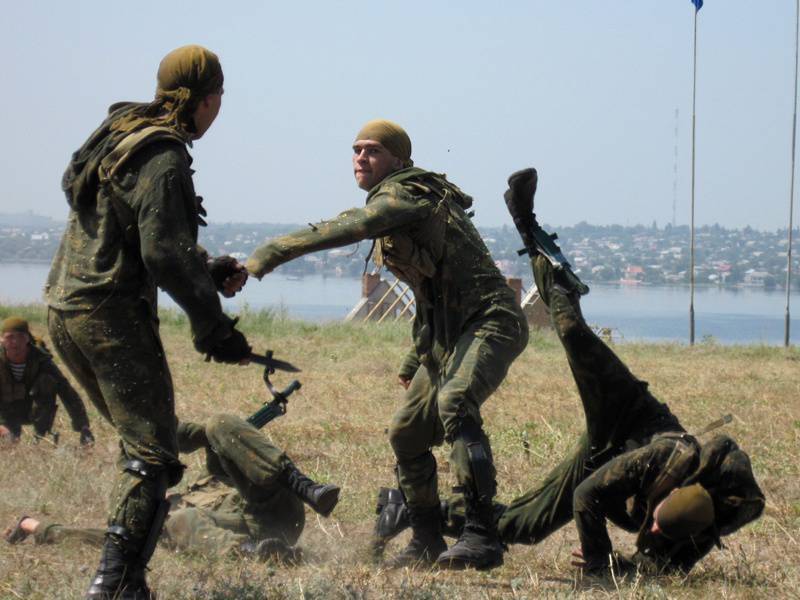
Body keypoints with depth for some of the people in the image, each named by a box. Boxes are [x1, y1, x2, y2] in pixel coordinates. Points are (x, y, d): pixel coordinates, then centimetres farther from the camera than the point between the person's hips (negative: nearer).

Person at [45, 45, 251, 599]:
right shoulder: (163, 158, -15)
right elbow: (163, 253, -22)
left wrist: (210, 272, 14)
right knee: (153, 454, -8)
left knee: (141, 438, 20)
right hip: (112, 315, -10)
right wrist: (215, 329, -15)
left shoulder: (122, 134, 15)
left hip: (66, 308, 10)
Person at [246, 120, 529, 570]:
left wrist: (279, 249, -35)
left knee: (455, 403, -34)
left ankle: (483, 537, -36)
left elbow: (355, 227, -32)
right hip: (447, 333, 11)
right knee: (407, 435, 13)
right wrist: (415, 360, 30)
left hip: (490, 322, -11)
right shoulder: (392, 206, 19)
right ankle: (427, 542, 26)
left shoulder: (406, 194, -11)